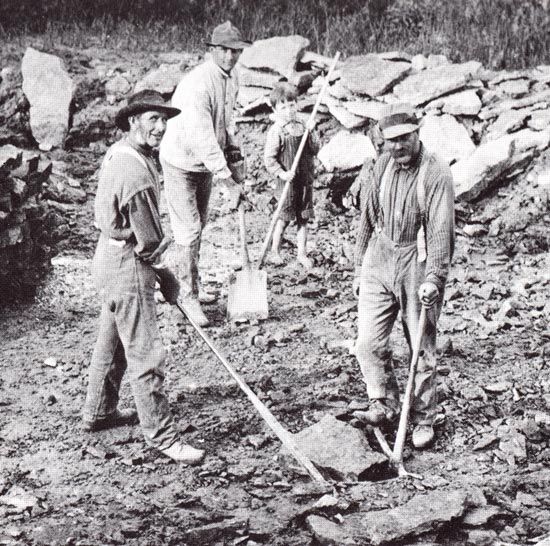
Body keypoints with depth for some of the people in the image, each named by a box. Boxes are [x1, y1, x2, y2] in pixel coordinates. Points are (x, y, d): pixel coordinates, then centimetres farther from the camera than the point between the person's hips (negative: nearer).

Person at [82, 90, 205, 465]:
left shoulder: (118, 153, 5)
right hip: (127, 266, -11)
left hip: (110, 256, 11)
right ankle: (162, 435, 5)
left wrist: (158, 270, 15)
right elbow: (149, 241, -21)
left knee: (112, 343, 24)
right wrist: (166, 278, -5)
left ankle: (99, 413, 40)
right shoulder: (136, 173, -26)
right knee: (146, 354, -3)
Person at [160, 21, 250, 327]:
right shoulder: (198, 85, -31)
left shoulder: (232, 79, -2)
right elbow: (202, 140, -35)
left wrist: (233, 151, 4)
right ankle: (189, 296, 4)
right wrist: (229, 182, -35)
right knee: (189, 230, -7)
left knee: (199, 226, 17)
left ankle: (191, 287, 31)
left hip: (207, 162, 8)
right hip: (181, 163, -8)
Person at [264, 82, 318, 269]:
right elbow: (269, 158, -15)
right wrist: (281, 173, -26)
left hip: (305, 180, 5)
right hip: (287, 181, -5)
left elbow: (313, 150, 13)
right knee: (284, 218, 3)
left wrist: (312, 140, -7)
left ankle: (302, 253, 18)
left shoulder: (301, 127, 7)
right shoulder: (276, 131, -12)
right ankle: (275, 250, 21)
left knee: (303, 218, 9)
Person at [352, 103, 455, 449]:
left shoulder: (437, 174, -13)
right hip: (379, 261, 5)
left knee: (422, 349, 4)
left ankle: (424, 421, 18)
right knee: (369, 343, 0)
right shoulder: (384, 165, 6)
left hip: (417, 266, -5)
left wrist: (433, 278, -28)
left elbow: (442, 232, -19)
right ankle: (385, 404, 19)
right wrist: (360, 267, 17)